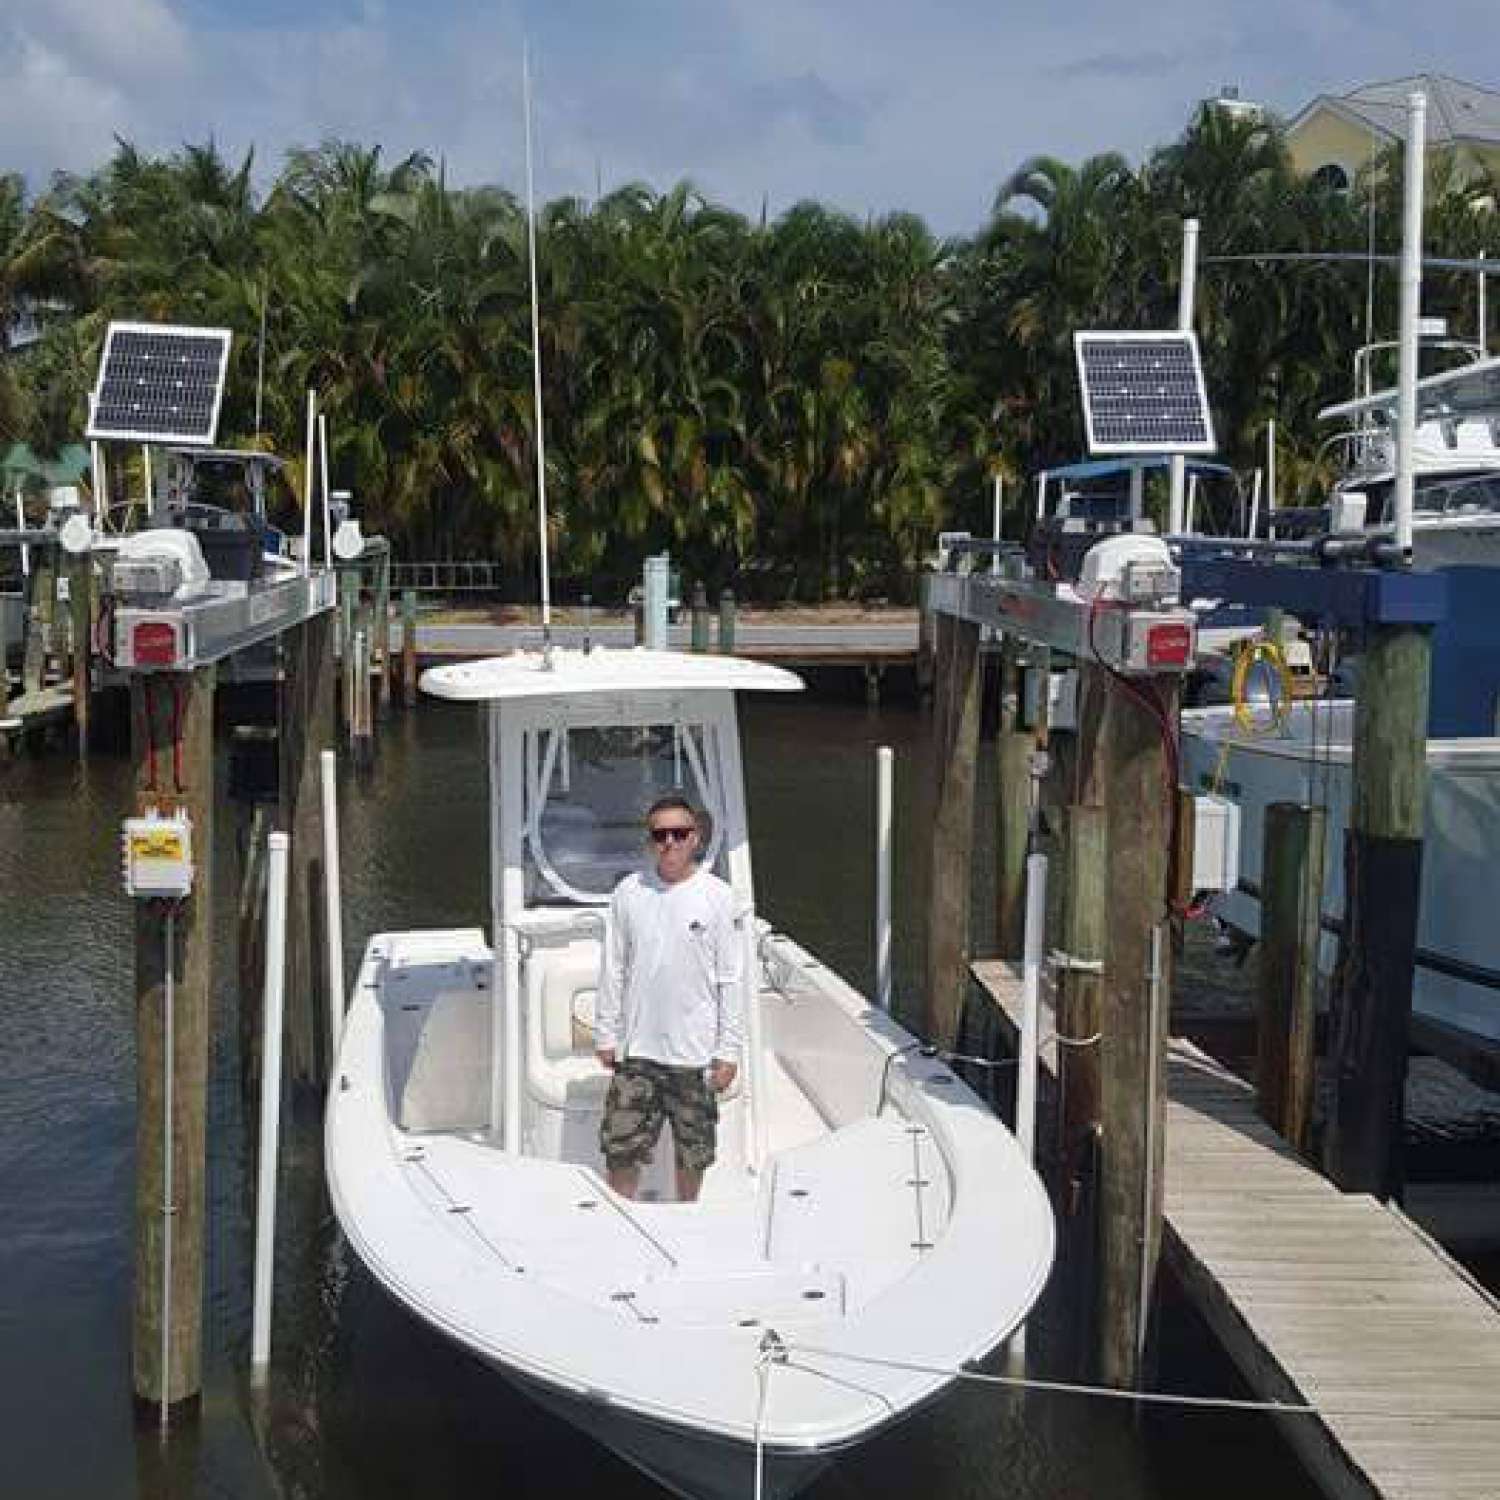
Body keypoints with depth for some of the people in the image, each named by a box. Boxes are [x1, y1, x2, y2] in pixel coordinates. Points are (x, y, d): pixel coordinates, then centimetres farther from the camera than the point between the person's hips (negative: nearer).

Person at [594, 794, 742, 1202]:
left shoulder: (717, 896, -6)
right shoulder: (628, 892, 0)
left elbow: (730, 981, -4)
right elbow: (613, 970, 7)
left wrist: (728, 1051, -6)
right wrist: (605, 1035, 6)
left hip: (695, 1053, -1)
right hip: (637, 1049, 1)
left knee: (692, 1153, 12)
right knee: (620, 1149, 4)